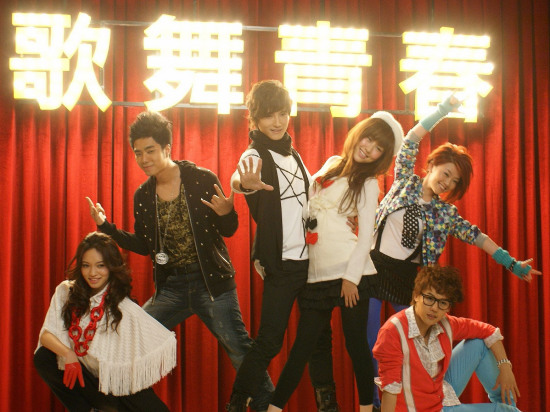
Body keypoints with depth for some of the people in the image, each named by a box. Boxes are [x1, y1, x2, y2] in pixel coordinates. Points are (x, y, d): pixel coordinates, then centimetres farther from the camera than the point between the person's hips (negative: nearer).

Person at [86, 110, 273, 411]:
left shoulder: (202, 179, -7)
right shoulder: (143, 196, 6)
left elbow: (228, 231, -3)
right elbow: (143, 245, 13)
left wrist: (226, 213, -25)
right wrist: (106, 226, 5)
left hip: (211, 281, -4)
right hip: (171, 286, 5)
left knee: (239, 350, -5)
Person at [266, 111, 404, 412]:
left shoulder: (367, 183, 2)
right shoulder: (332, 164, 16)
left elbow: (366, 235, -5)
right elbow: (308, 202, 27)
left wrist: (351, 277, -12)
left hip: (350, 273, -4)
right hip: (317, 274, 4)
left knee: (356, 343, -1)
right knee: (303, 344, 3)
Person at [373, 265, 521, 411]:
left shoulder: (445, 324, -8)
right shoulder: (393, 331, -27)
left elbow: (488, 332, 7)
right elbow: (390, 386, -28)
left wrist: (505, 367, -3)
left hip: (444, 393, 7)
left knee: (479, 344, 6)